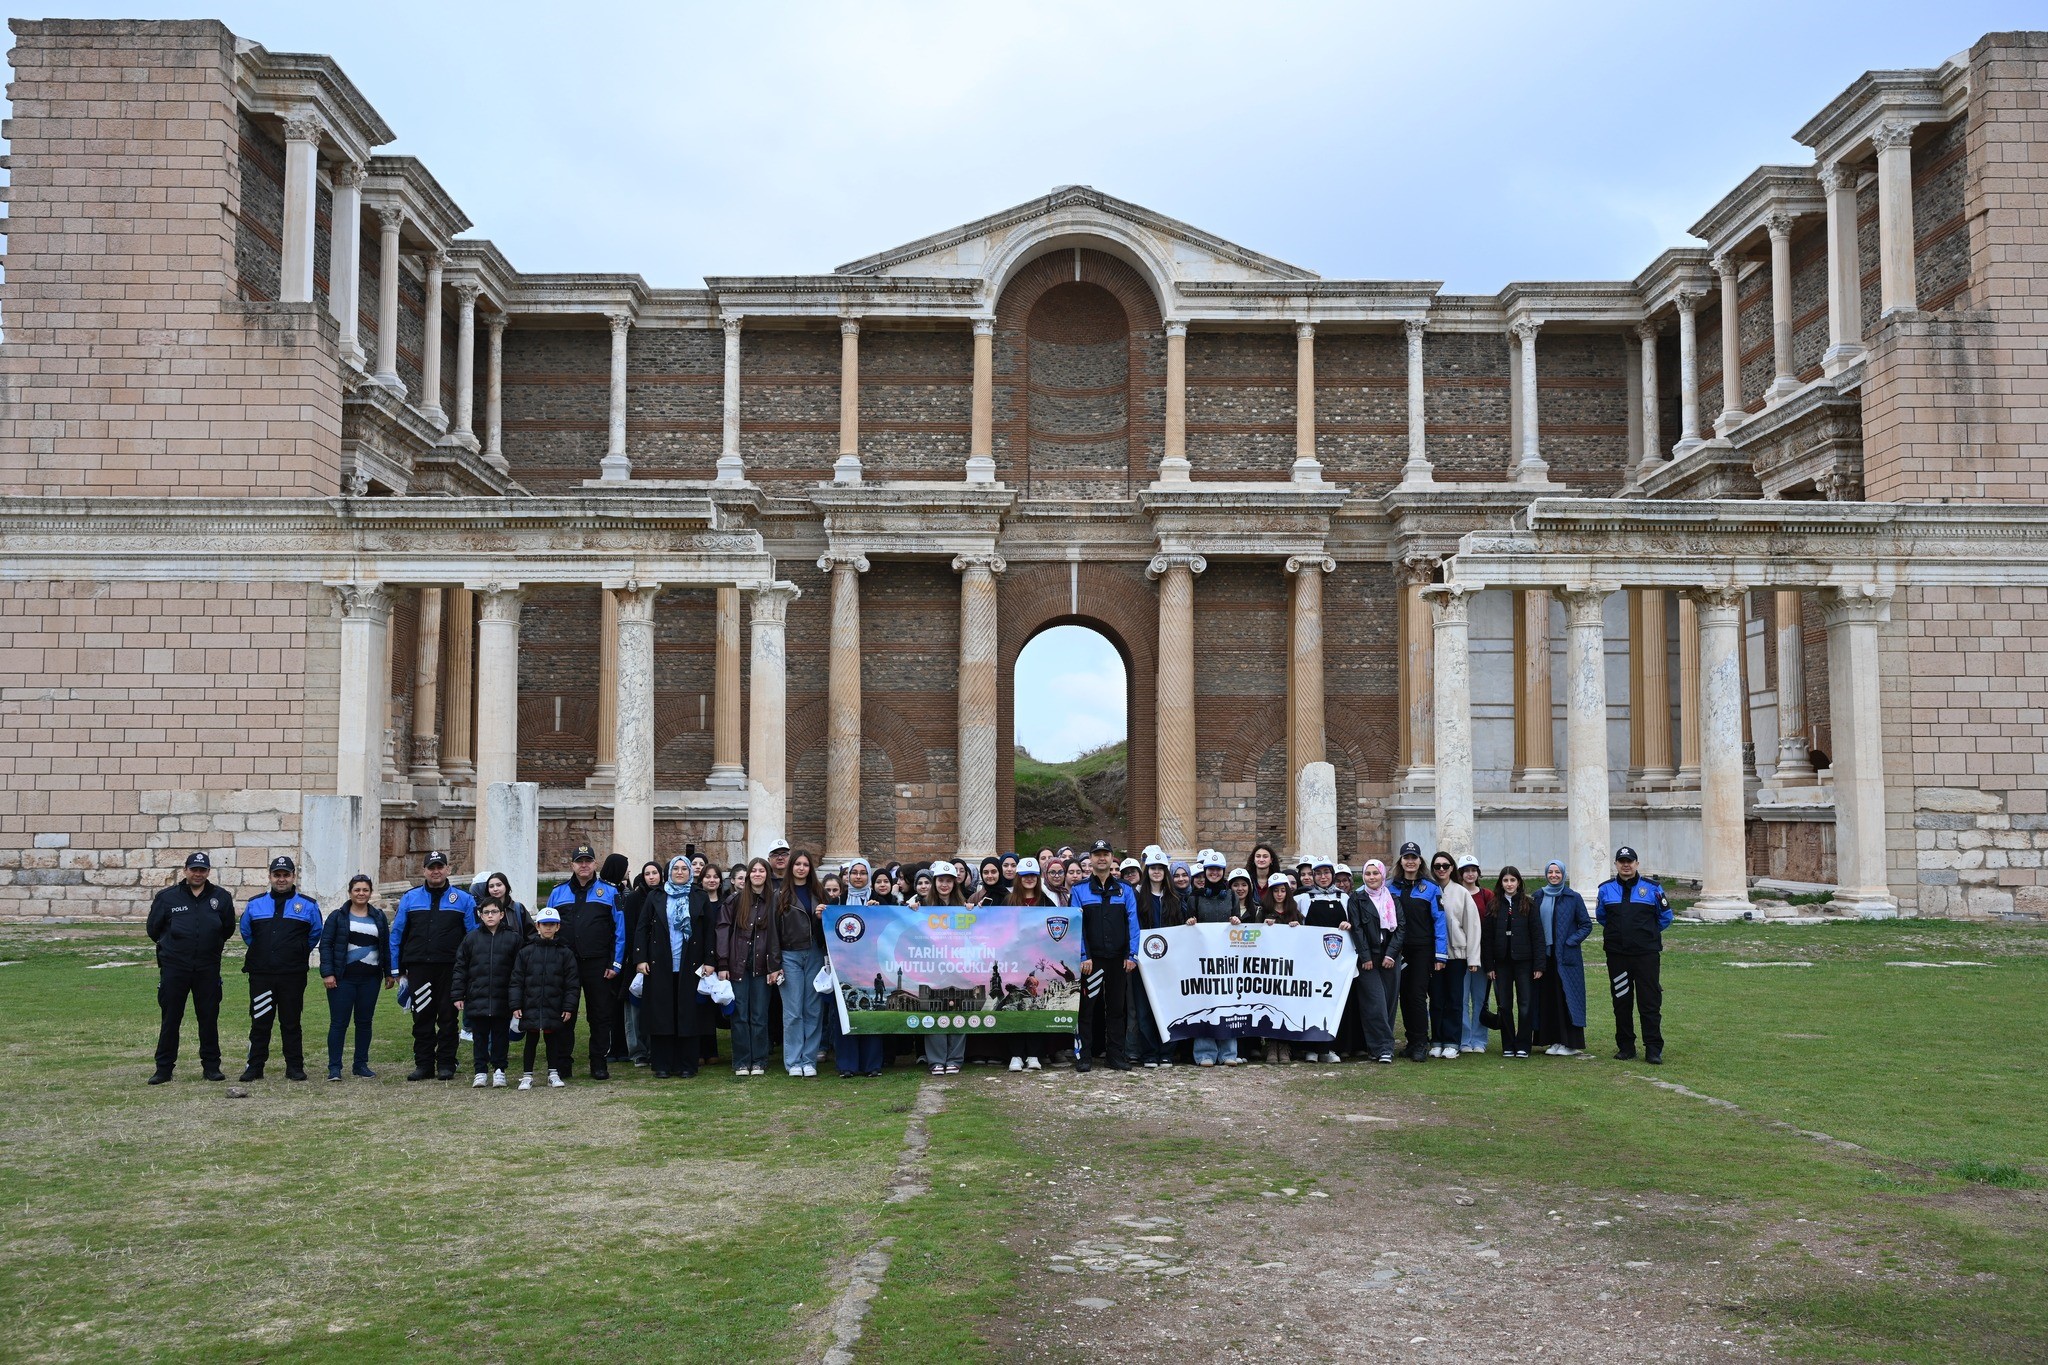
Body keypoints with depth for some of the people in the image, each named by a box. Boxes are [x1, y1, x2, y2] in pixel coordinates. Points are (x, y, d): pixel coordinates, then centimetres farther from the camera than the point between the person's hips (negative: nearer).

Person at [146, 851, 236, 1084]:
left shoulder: (221, 898, 4)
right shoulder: (167, 897, 0)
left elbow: (228, 929, 16)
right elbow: (153, 929, 11)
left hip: (208, 969, 1)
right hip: (174, 968, -1)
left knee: (209, 1018, 5)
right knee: (170, 1019, 3)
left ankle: (211, 1066, 13)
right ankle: (163, 1068, 11)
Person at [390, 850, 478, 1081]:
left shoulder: (463, 899, 6)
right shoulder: (410, 898, 10)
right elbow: (396, 934, 10)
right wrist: (394, 967, 5)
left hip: (450, 968, -1)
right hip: (418, 967, 1)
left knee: (448, 1017, 2)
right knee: (422, 1017, 5)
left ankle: (446, 1064, 10)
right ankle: (423, 1064, 12)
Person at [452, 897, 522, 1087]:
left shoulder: (513, 938, 2)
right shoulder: (471, 938, 5)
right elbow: (460, 968, 7)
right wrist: (458, 995, 2)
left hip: (502, 1000, -1)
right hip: (477, 998, 1)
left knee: (501, 1035, 6)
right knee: (480, 1036, 7)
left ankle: (499, 1069, 17)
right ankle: (481, 1071, 16)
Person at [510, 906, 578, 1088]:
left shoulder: (565, 952, 1)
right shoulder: (526, 951, 1)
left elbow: (572, 982, 1)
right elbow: (516, 980, 2)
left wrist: (569, 1007, -4)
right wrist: (515, 1005, -5)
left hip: (554, 1007, 0)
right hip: (531, 1005, 0)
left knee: (553, 1039, 8)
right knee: (531, 1040, 7)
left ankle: (553, 1073, 18)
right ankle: (527, 1075, 15)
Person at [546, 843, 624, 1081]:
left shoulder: (608, 892, 2)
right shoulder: (558, 893, 8)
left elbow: (619, 929, 1)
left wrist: (616, 963, -5)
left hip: (597, 964, -2)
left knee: (599, 1016, 3)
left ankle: (599, 1064, 10)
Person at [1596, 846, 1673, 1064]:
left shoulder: (1652, 887, 1)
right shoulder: (1606, 889, 6)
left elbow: (1665, 917, 11)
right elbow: (1601, 916, 21)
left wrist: (1649, 934, 12)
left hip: (1646, 954, -2)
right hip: (1617, 955, 2)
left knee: (1650, 1003, -3)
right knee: (1621, 1003, 7)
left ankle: (1653, 1050, 0)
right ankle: (1625, 1047, 15)